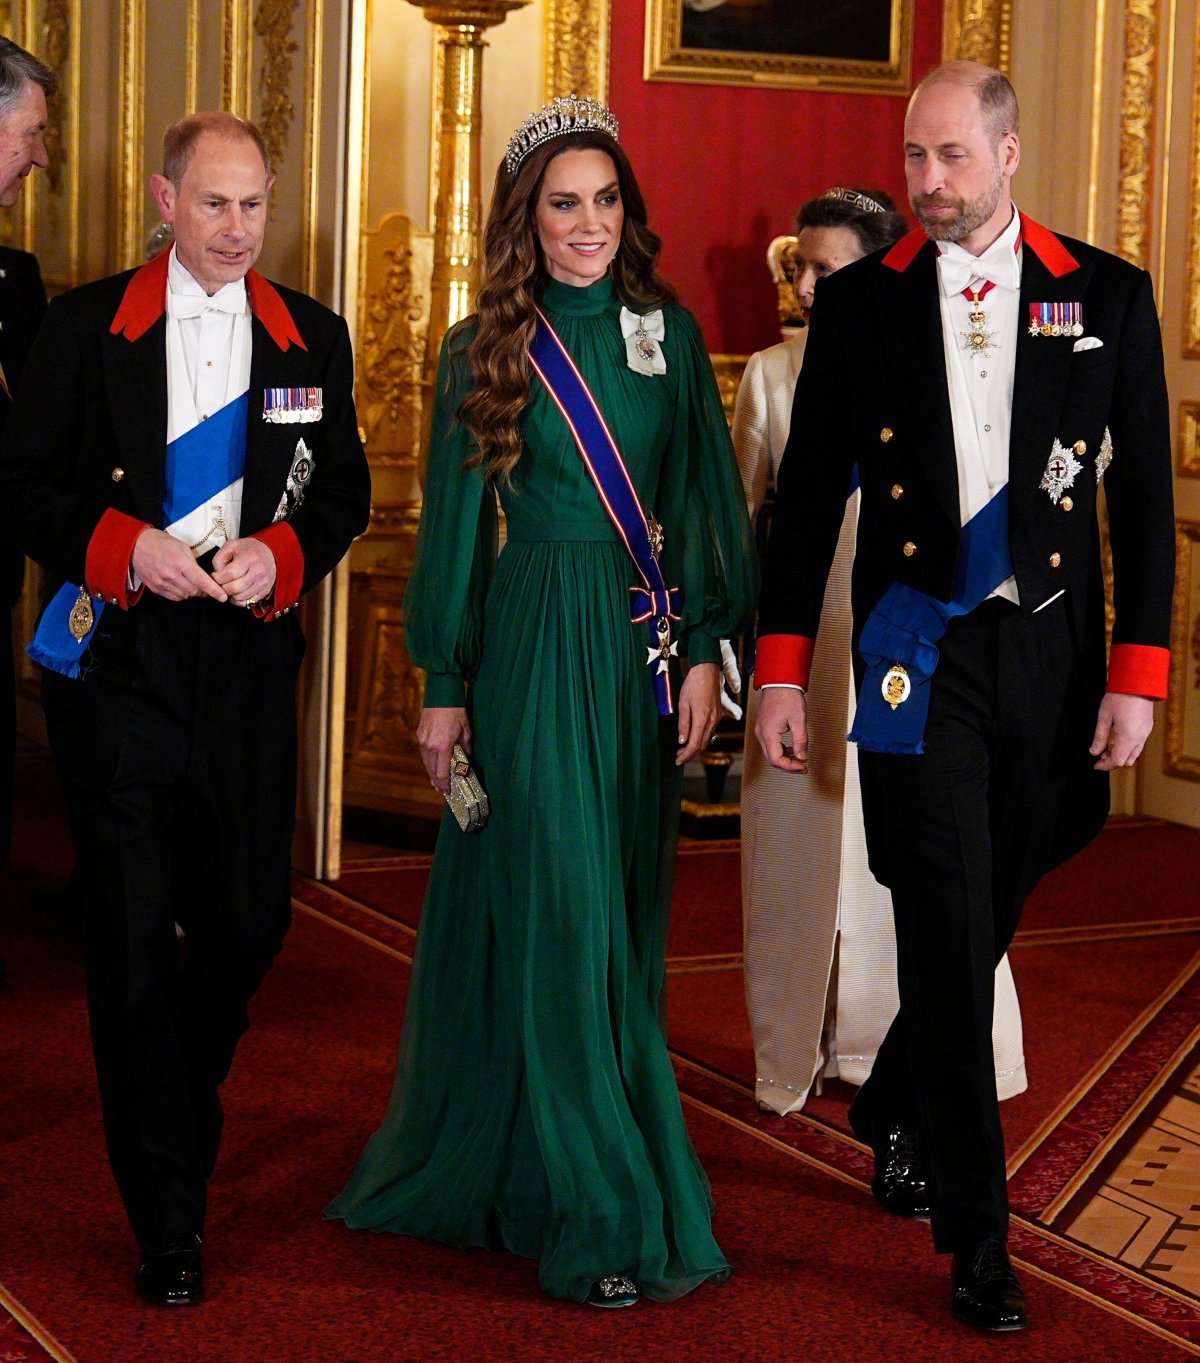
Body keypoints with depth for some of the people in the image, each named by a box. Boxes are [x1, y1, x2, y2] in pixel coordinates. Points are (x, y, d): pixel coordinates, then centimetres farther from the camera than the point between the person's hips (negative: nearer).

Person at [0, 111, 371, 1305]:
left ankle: (178, 1106, 40)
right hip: (114, 658, -2)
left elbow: (344, 493, 12)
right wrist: (124, 545, -14)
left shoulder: (312, 337, 9)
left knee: (248, 924, 7)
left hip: (248, 658, 3)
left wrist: (279, 554, -8)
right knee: (131, 935, -2)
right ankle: (168, 1226, 8)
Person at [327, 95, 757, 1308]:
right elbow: (455, 522, 2)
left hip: (648, 647, 4)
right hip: (536, 647, -3)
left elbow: (706, 496, 6)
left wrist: (704, 651, -2)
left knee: (624, 917, 10)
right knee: (557, 918, -5)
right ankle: (596, 1215, 0)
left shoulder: (670, 333, 7)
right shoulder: (485, 351, 0)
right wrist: (443, 686, 0)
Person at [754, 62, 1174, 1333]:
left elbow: (1142, 495, 3)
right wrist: (779, 669, 0)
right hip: (919, 653, -2)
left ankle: (891, 1108, 39)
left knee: (990, 915, 13)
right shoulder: (859, 303, 2)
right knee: (951, 935, -5)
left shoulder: (1108, 295, 3)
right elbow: (807, 493, 5)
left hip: (1052, 648, 2)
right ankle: (975, 1236, 3)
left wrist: (1138, 673, -3)